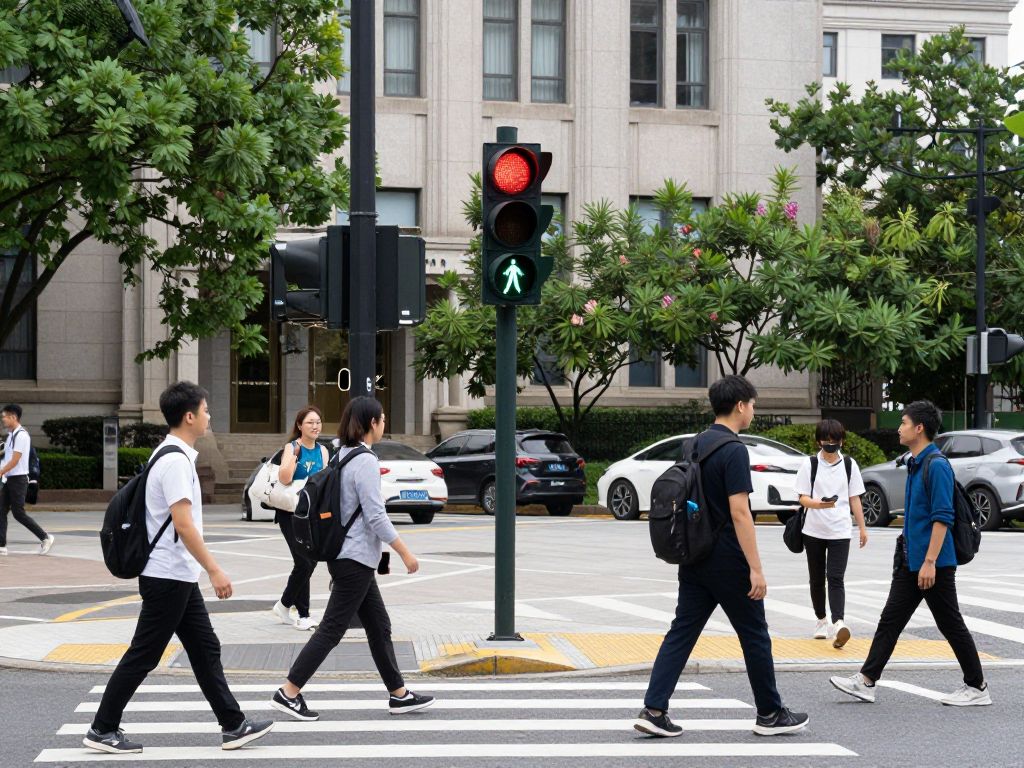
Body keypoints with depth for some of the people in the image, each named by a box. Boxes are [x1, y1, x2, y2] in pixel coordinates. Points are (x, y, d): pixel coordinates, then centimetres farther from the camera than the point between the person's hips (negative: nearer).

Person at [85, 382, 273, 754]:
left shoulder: (172, 455, 12)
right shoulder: (176, 461, -19)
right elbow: (183, 525, -25)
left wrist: (206, 570, 23)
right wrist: (214, 570, -23)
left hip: (179, 576, 10)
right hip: (168, 576, -10)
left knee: (205, 650, 11)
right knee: (143, 655, -2)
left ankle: (234, 726, 16)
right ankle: (102, 730, 7)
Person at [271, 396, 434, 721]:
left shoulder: (341, 456, 10)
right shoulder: (366, 461, -17)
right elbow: (376, 516, -20)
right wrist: (405, 553, -12)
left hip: (345, 557, 10)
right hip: (356, 559, -10)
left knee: (379, 626, 14)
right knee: (332, 629, -5)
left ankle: (400, 695, 19)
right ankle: (288, 693, -2)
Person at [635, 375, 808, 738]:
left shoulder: (696, 444, 11)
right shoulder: (734, 450, -16)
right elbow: (739, 512, -21)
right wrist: (756, 568, -20)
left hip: (694, 559, 8)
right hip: (728, 562, -8)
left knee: (682, 631, 5)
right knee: (754, 636, 6)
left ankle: (653, 710, -3)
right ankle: (770, 714, 17)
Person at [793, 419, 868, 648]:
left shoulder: (849, 465, 4)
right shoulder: (810, 465, 0)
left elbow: (854, 499, 10)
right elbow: (803, 498, -4)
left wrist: (862, 527, 10)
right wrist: (819, 504, -25)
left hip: (840, 532, -1)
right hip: (814, 531, 1)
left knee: (835, 578, -13)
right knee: (817, 578, 10)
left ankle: (838, 623, -25)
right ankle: (821, 621, 26)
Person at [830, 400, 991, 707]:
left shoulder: (937, 465, -17)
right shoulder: (914, 464, 12)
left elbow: (942, 518, -21)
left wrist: (930, 561, -24)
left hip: (933, 564, -9)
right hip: (910, 561, 9)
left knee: (951, 624, 1)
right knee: (890, 620, 8)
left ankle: (977, 687, 11)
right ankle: (866, 681, 10)